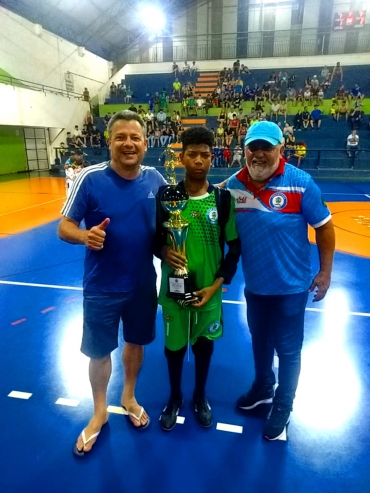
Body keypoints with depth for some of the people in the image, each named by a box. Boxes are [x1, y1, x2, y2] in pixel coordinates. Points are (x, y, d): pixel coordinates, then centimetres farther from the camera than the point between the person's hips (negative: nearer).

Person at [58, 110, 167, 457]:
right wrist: (85, 235, -31)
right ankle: (99, 412, 40)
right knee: (99, 351, 13)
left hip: (143, 284, 3)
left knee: (136, 342, 20)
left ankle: (129, 397, 47)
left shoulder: (155, 179, -4)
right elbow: (64, 227, -11)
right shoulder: (90, 178, -15)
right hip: (102, 287, -2)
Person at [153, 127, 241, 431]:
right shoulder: (166, 195, -8)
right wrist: (163, 251, -21)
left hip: (209, 290, 1)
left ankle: (200, 397, 44)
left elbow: (235, 247, -2)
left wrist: (217, 285, -10)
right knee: (174, 345, 15)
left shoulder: (224, 199, -7)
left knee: (204, 344, 18)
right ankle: (175, 398, 42)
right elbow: (154, 237, 2)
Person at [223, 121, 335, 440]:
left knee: (287, 349, 13)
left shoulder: (301, 183, -17)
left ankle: (282, 406, 37)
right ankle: (263, 388, 50)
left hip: (290, 286, -3)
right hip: (254, 284, 4)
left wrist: (325, 272, -6)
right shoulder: (234, 185, -7)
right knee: (260, 341, 24)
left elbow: (324, 226, -8)